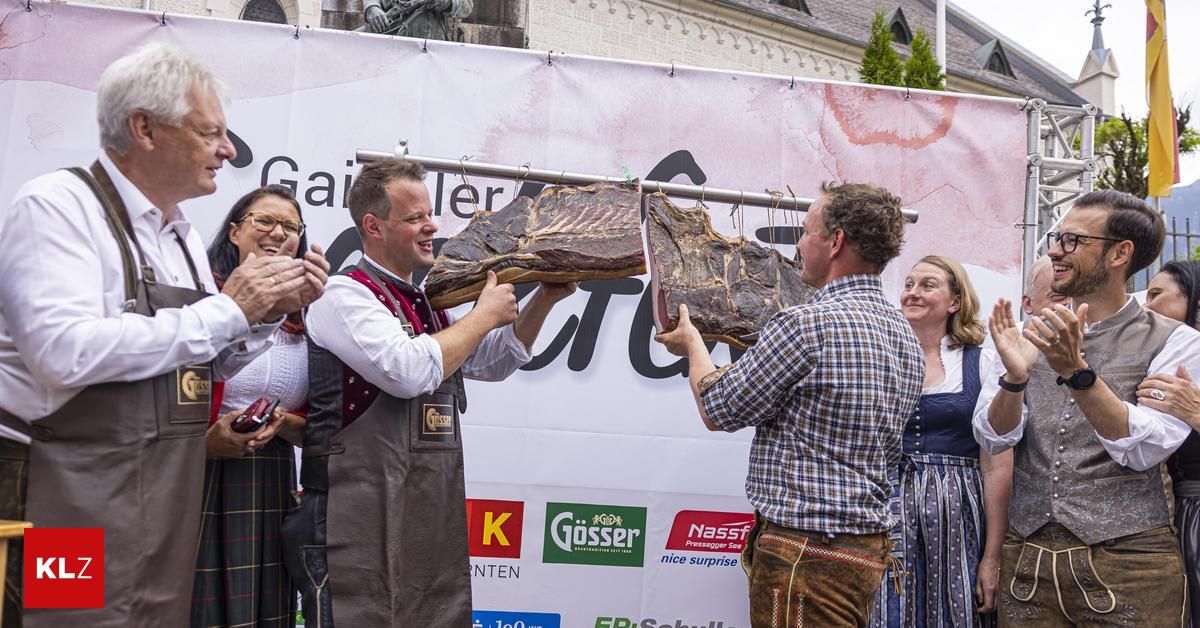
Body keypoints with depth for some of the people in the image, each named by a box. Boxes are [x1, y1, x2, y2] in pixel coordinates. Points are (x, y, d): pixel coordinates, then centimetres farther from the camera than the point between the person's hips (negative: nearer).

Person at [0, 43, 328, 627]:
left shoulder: (183, 236, 12)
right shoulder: (56, 206, -12)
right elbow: (68, 354, -27)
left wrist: (269, 309, 1)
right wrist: (227, 310, -19)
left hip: (170, 499, 8)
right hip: (79, 502, -8)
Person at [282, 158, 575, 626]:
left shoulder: (427, 306, 16)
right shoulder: (344, 294, -9)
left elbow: (494, 364, 26)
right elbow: (408, 371, -24)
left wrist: (543, 301, 13)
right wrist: (484, 315, -11)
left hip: (434, 516, 8)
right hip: (362, 520, -8)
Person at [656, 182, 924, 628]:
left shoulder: (807, 324, -19)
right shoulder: (907, 337, 8)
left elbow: (717, 411, -9)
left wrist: (692, 342, 11)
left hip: (808, 551, -9)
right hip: (871, 544, 9)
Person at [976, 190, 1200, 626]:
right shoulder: (1033, 336, 7)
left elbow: (1145, 449, -15)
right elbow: (993, 440, -1)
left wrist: (1077, 371, -26)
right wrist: (1015, 377, -18)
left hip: (1126, 562, -3)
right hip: (1027, 557, 3)